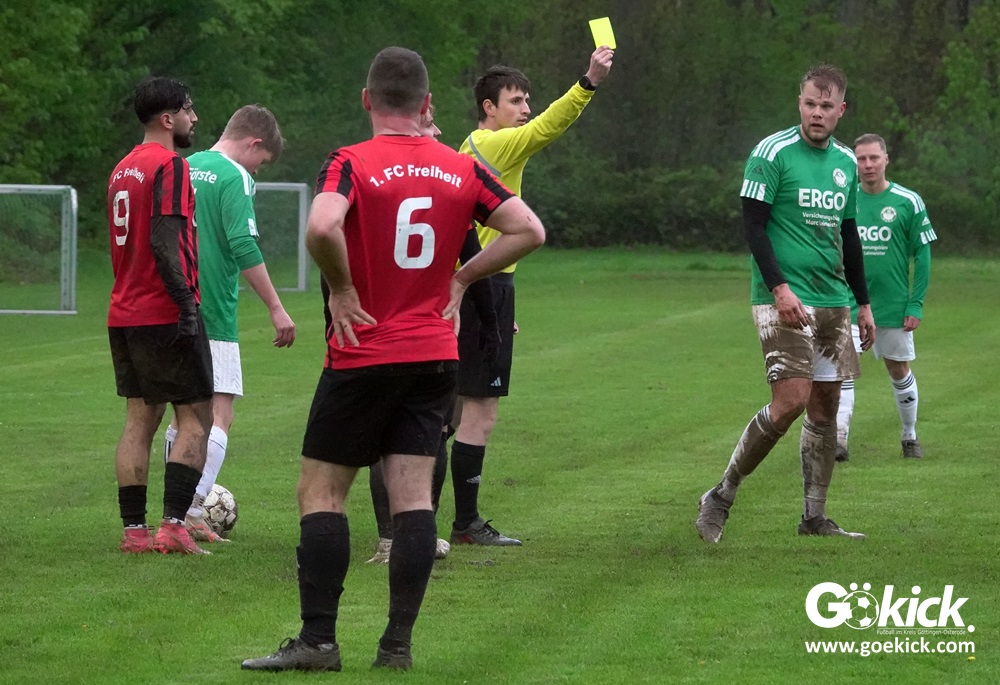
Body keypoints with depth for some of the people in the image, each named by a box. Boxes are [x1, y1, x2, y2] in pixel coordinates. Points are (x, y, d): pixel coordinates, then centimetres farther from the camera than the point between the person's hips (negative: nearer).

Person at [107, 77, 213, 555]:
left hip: (125, 314, 8)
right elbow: (166, 242, -21)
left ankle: (134, 530, 5)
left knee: (139, 420, 9)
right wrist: (186, 302, -21)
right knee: (196, 419, -2)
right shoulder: (169, 166, -12)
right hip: (164, 314, -8)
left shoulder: (123, 169, 15)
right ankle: (173, 525, -11)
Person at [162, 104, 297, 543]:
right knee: (219, 416, -6)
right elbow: (244, 247, -19)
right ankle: (193, 512, -15)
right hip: (213, 317, -8)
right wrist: (276, 308, -16)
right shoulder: (234, 177, -10)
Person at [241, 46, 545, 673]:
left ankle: (318, 640, -1)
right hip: (435, 356, 4)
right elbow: (529, 230, 2)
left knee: (321, 491, 4)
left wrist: (342, 289, -13)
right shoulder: (463, 169, 3)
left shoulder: (352, 164, -10)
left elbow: (322, 228, -29)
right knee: (413, 496, 4)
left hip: (363, 356, -4)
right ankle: (399, 643, 1)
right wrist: (461, 277, 7)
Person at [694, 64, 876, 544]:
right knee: (791, 400, -16)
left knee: (826, 404, 6)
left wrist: (863, 302, 20)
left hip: (833, 303, 7)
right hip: (785, 300, -7)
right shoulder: (773, 153, -8)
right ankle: (721, 497, -4)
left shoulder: (845, 162, 13)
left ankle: (814, 517, 12)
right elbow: (753, 225, -10)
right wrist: (779, 287, -19)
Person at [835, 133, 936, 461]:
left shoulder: (908, 202, -4)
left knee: (899, 371, 11)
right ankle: (839, 437, -20)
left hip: (894, 305, -1)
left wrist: (916, 304, -7)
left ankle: (909, 435, 29)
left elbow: (922, 255, -1)